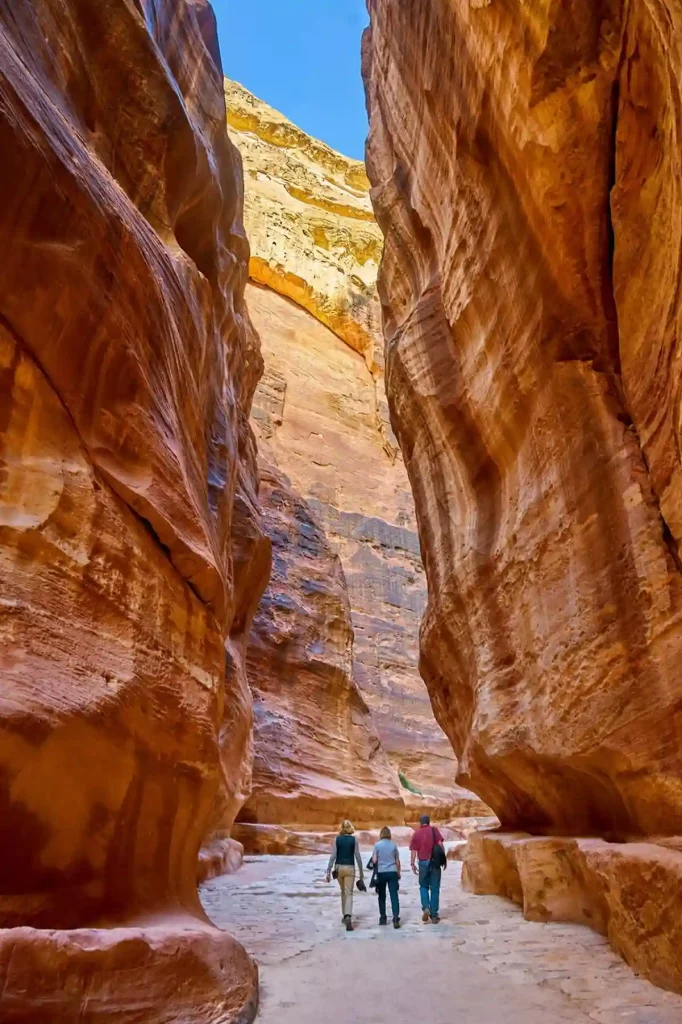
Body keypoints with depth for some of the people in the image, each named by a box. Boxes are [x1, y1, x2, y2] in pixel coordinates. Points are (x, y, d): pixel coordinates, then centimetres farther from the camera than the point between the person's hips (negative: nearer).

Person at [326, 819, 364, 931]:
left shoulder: (337, 839, -2)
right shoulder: (354, 839, -4)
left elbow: (333, 856, -7)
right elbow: (358, 857, -3)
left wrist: (328, 871, -5)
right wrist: (361, 873, 6)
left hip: (339, 867, 2)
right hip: (350, 868, -2)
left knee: (343, 891, 23)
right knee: (349, 893, -1)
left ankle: (345, 915, 30)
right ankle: (348, 917, -22)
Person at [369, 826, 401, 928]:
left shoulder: (377, 845, -3)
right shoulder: (393, 845, 3)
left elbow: (374, 860, -7)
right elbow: (397, 861, 8)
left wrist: (372, 861, 15)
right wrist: (398, 873, 20)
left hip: (381, 873, -1)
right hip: (392, 872, 1)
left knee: (382, 896, 15)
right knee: (394, 896, -2)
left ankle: (383, 918, 20)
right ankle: (396, 919, -13)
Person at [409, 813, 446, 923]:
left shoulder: (416, 833, 5)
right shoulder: (434, 829, 2)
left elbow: (413, 850, 1)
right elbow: (440, 845, -6)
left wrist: (413, 864, 5)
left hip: (423, 863, 1)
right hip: (435, 862, -1)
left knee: (423, 886, 17)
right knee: (435, 889, 7)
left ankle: (425, 908, -4)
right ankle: (434, 915, 8)